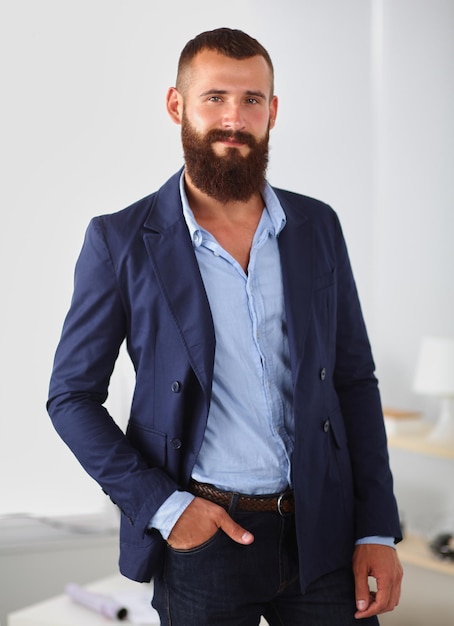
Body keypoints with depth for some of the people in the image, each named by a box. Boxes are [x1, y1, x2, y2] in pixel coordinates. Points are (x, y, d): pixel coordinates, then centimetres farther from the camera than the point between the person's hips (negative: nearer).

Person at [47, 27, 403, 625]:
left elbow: (355, 380, 5)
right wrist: (160, 505, -11)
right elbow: (71, 395, -1)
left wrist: (378, 529, 0)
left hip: (324, 532, 3)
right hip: (201, 537, -2)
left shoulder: (317, 227, 3)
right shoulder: (121, 240, -6)